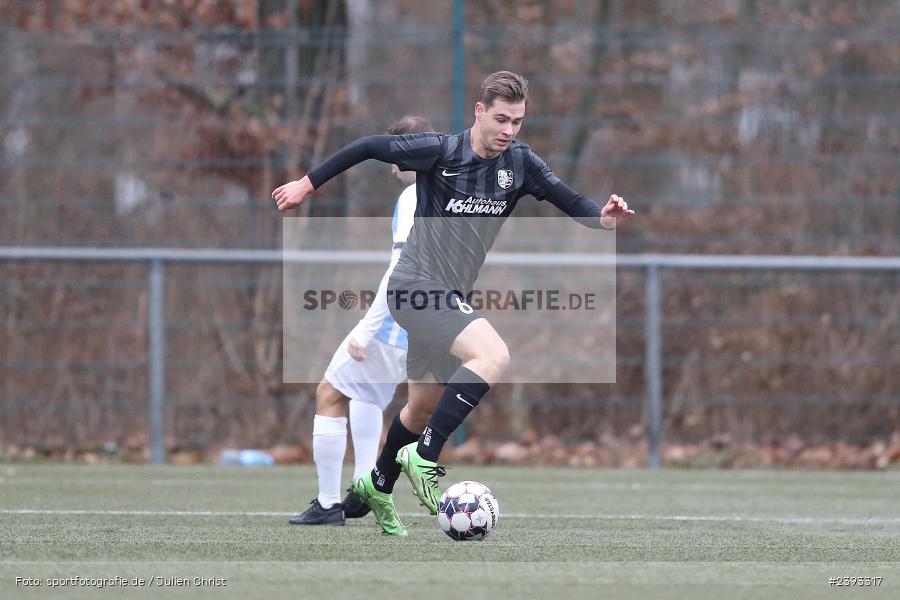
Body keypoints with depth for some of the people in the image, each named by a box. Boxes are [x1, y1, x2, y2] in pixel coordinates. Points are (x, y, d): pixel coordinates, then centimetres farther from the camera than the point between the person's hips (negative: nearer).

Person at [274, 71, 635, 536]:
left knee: (425, 406, 20)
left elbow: (571, 203, -3)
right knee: (493, 354, -28)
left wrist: (605, 216, -24)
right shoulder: (440, 151, -17)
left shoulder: (520, 163, -1)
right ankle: (424, 458, -22)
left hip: (450, 297, 8)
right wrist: (308, 184, -4)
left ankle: (378, 485, 42)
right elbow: (368, 148, -9)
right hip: (416, 286, -8)